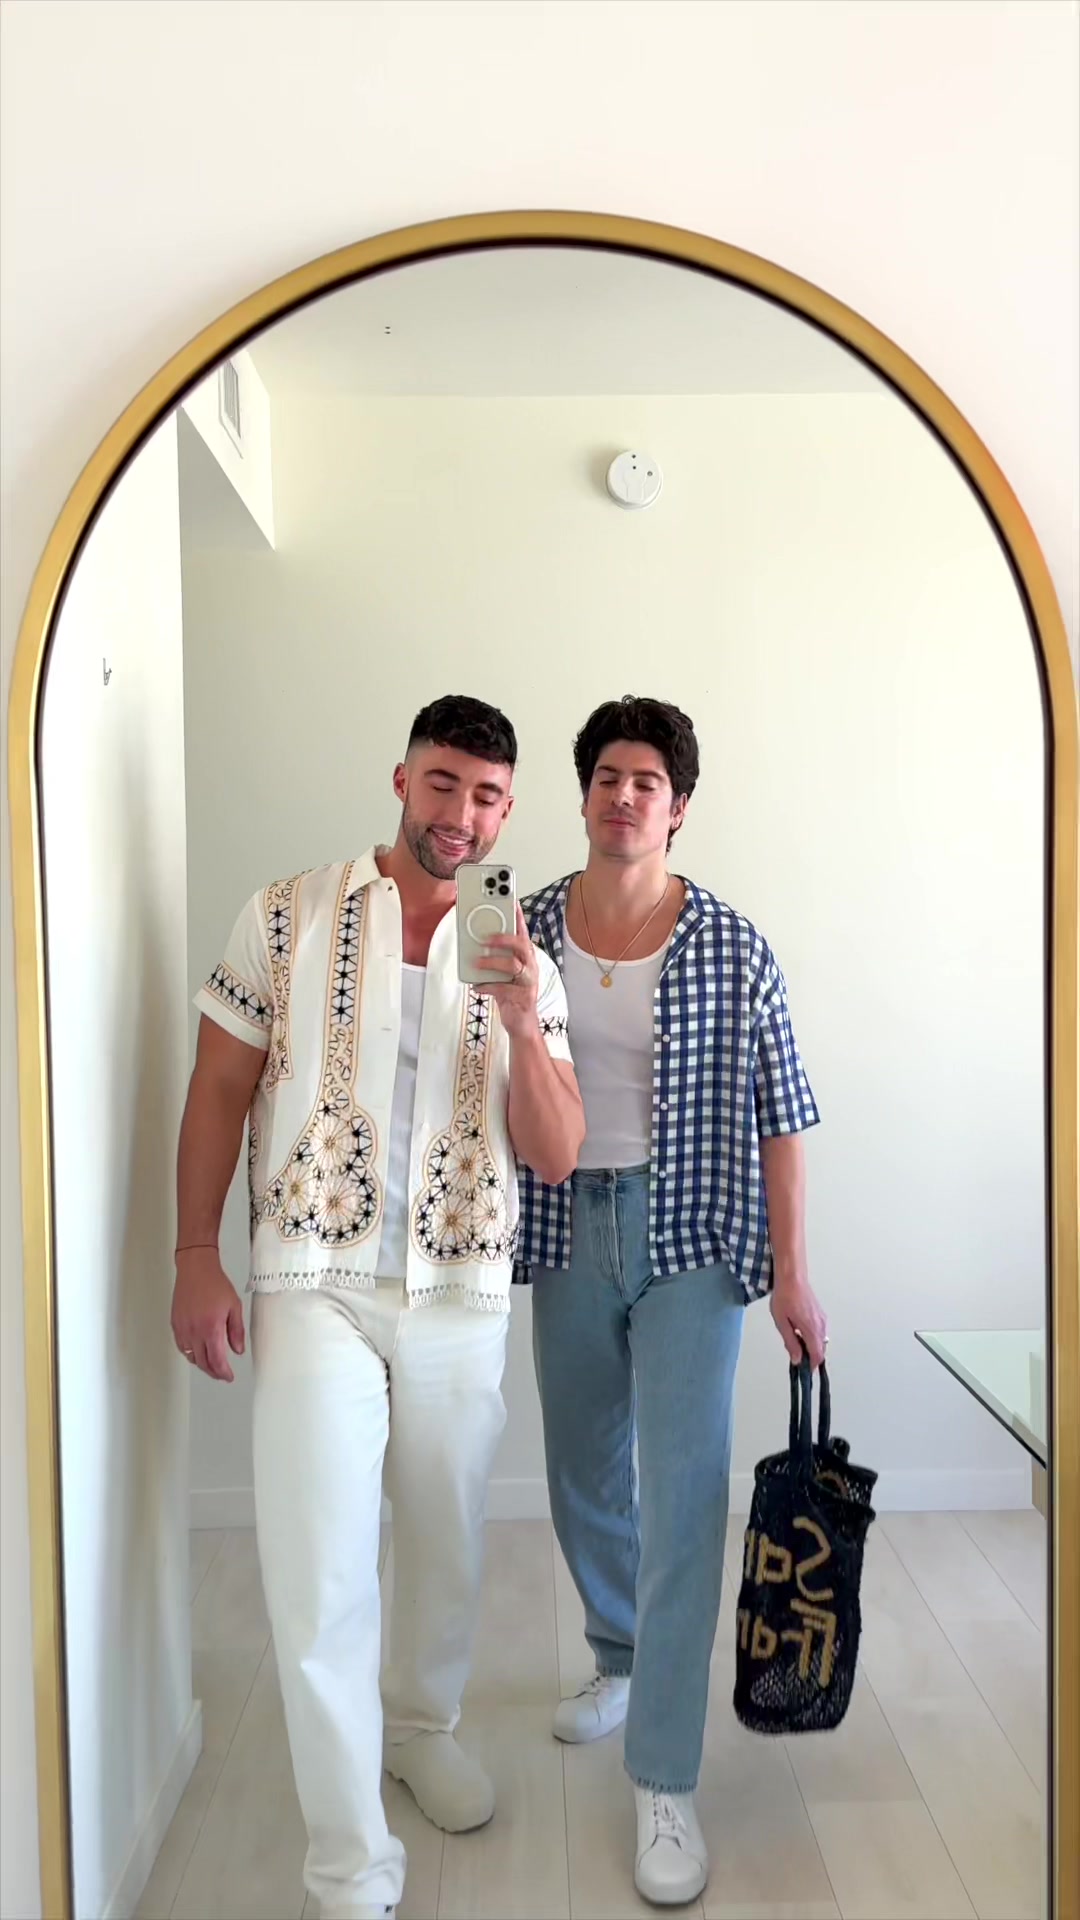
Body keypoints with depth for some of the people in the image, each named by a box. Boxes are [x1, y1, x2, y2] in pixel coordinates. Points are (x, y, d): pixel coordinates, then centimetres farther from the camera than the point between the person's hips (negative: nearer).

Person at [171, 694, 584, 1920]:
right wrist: (197, 1257, -7)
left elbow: (556, 1156, -1)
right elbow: (219, 1089, 0)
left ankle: (420, 1725, 47)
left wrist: (521, 1026, -18)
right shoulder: (288, 916, -2)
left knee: (450, 1546, 18)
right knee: (321, 1576, -2)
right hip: (315, 1289, -3)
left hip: (463, 1297, 3)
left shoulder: (524, 963, 3)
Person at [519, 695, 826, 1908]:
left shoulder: (731, 948, -7)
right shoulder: (527, 930, 0)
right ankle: (620, 1659, 46)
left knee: (682, 1493, -3)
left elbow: (777, 1115, -5)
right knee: (584, 1476, 19)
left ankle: (665, 1782, 12)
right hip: (567, 1229, 4)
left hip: (690, 1235, -3)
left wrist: (791, 1270, -7)